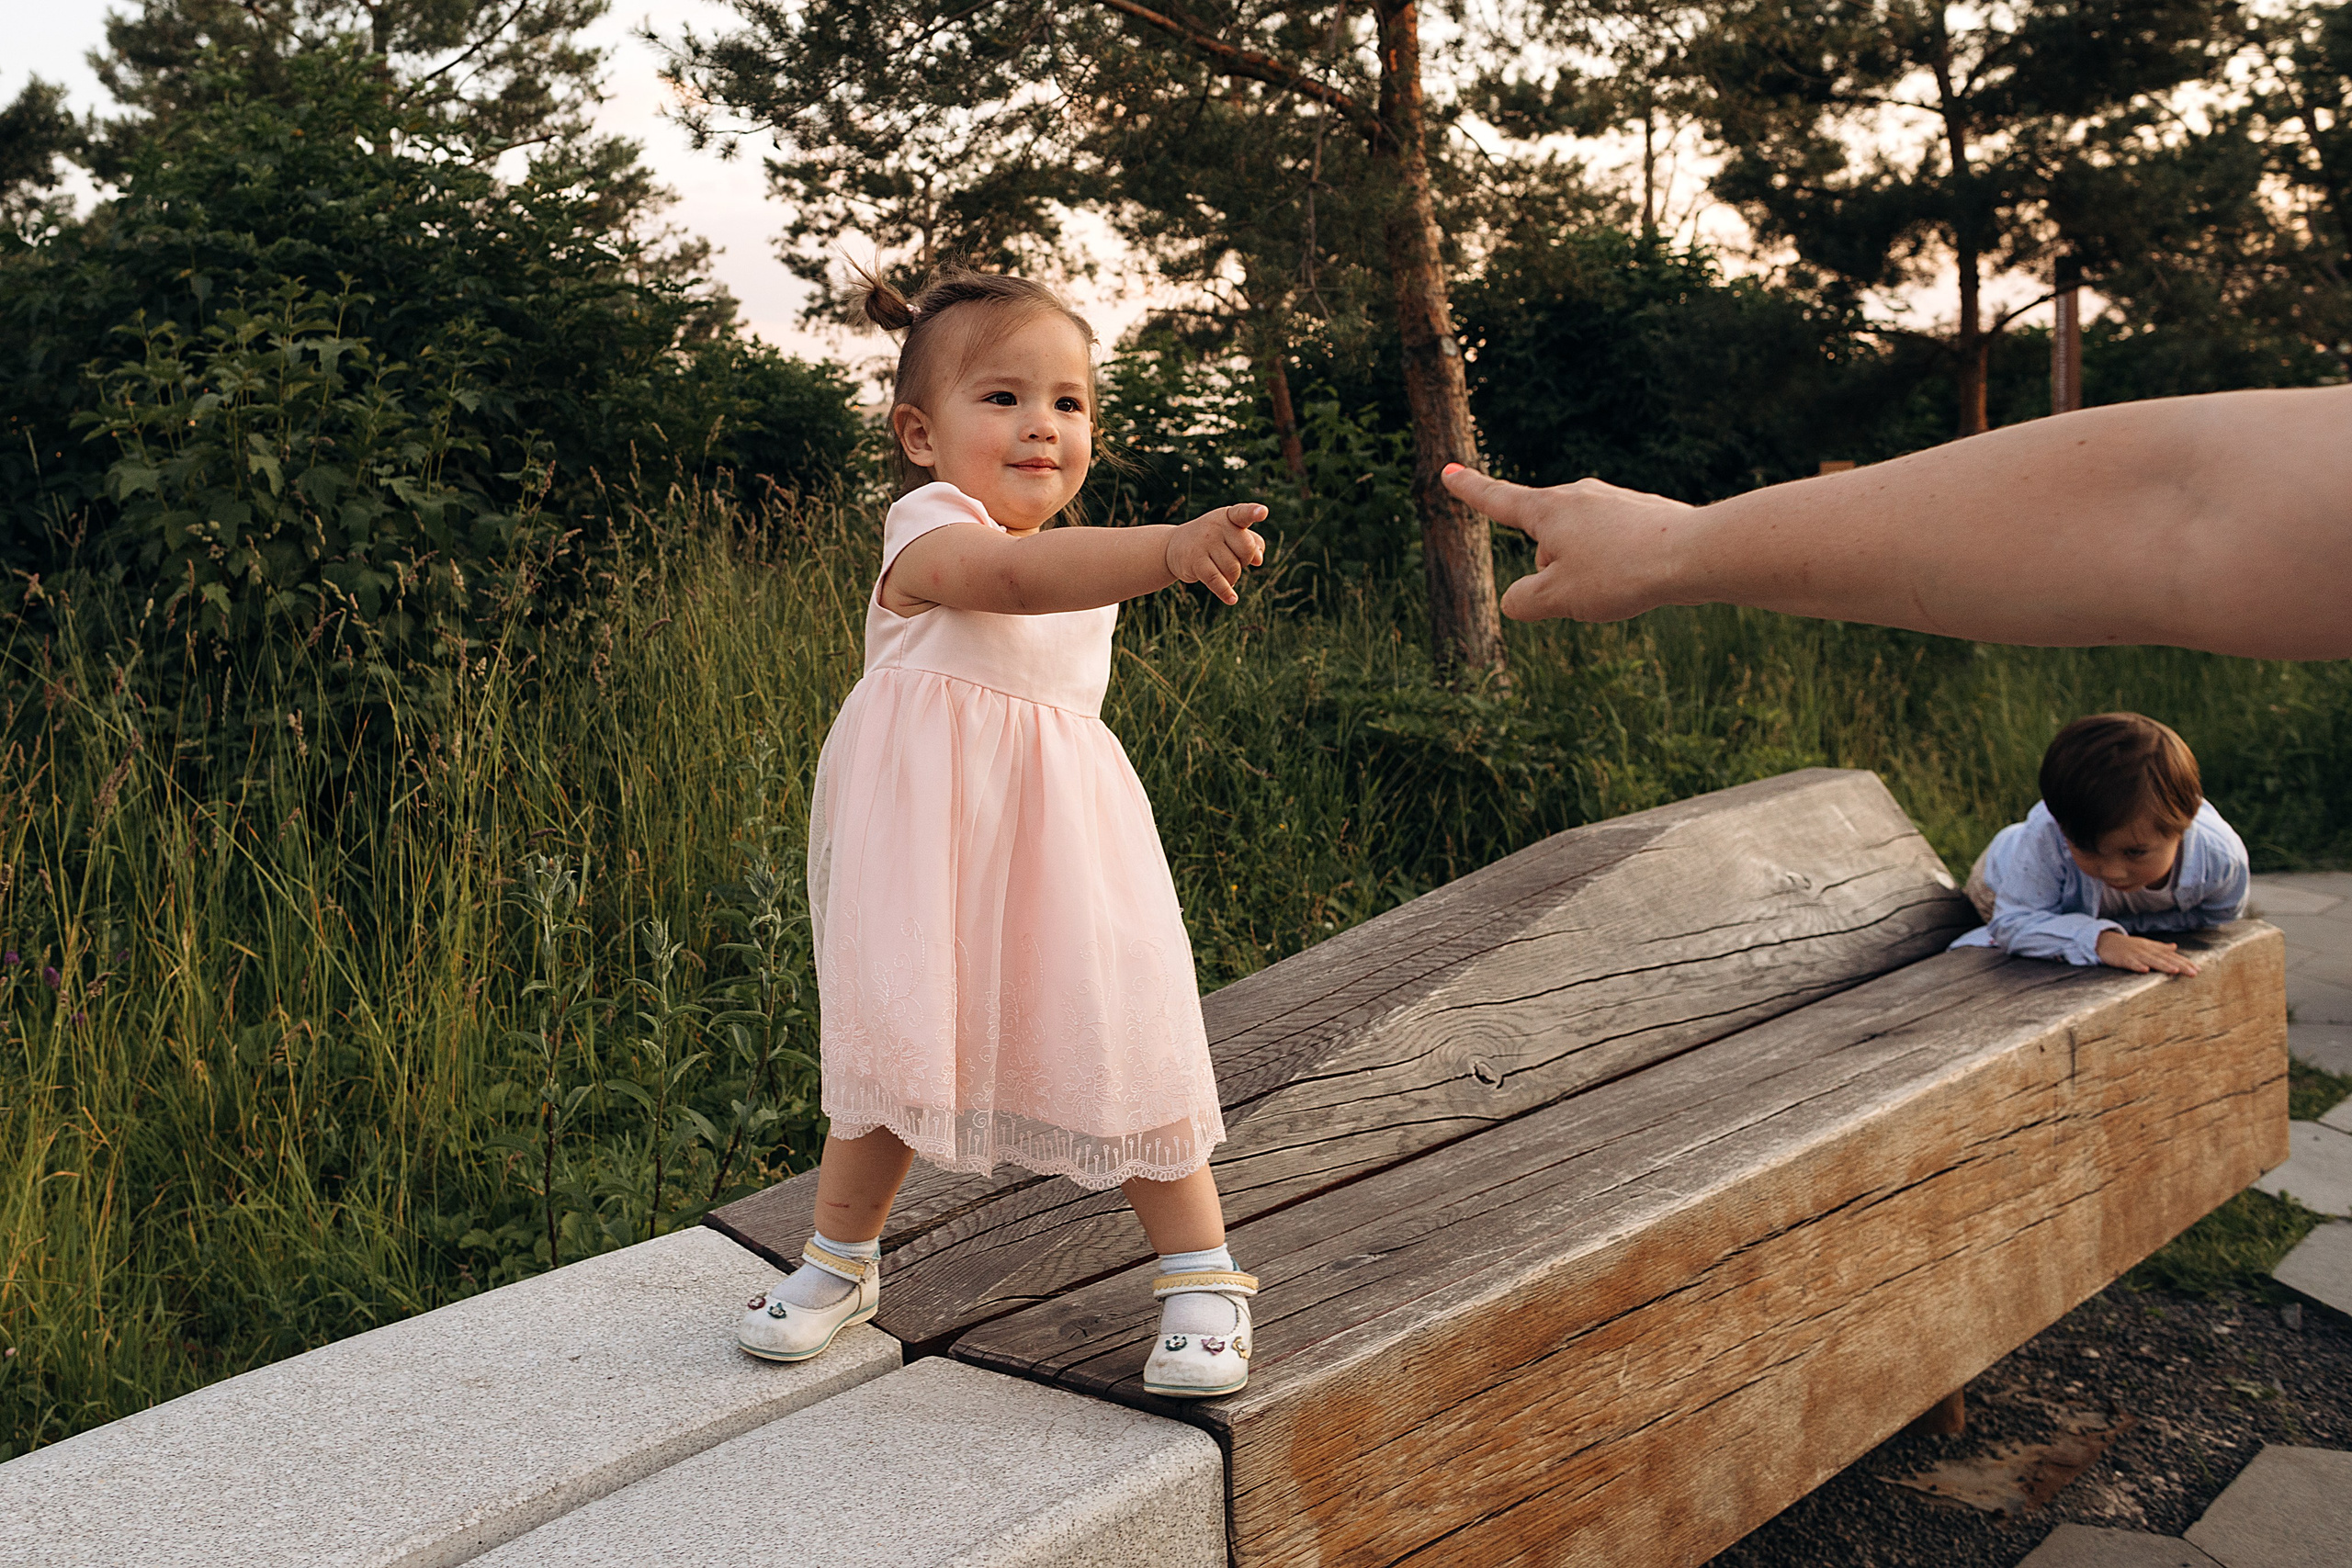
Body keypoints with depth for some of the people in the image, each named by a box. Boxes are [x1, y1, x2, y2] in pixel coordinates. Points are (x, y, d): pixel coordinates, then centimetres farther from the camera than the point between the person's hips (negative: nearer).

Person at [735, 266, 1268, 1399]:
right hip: (924, 842, -4)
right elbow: (1017, 577, -37)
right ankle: (841, 1261, 30)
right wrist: (1173, 548, -50)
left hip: (1061, 840, 5)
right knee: (893, 1041, 5)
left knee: (1121, 1039, -4)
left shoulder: (1087, 572, 12)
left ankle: (1201, 1277, 13)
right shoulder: (928, 530, -13)